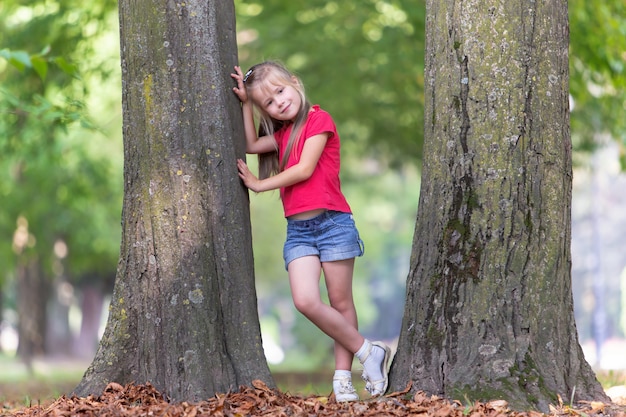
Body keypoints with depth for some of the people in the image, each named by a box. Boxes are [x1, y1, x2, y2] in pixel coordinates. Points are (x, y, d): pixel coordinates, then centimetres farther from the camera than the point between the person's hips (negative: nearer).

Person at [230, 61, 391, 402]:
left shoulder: (318, 119, -3)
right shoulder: (282, 133, 20)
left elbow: (304, 169, -10)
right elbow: (251, 145, 9)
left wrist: (259, 184, -3)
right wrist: (246, 104, 7)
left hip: (333, 223, -5)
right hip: (298, 230, 6)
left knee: (340, 303, 0)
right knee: (305, 301, -13)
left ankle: (343, 377, 7)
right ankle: (368, 352, 0)